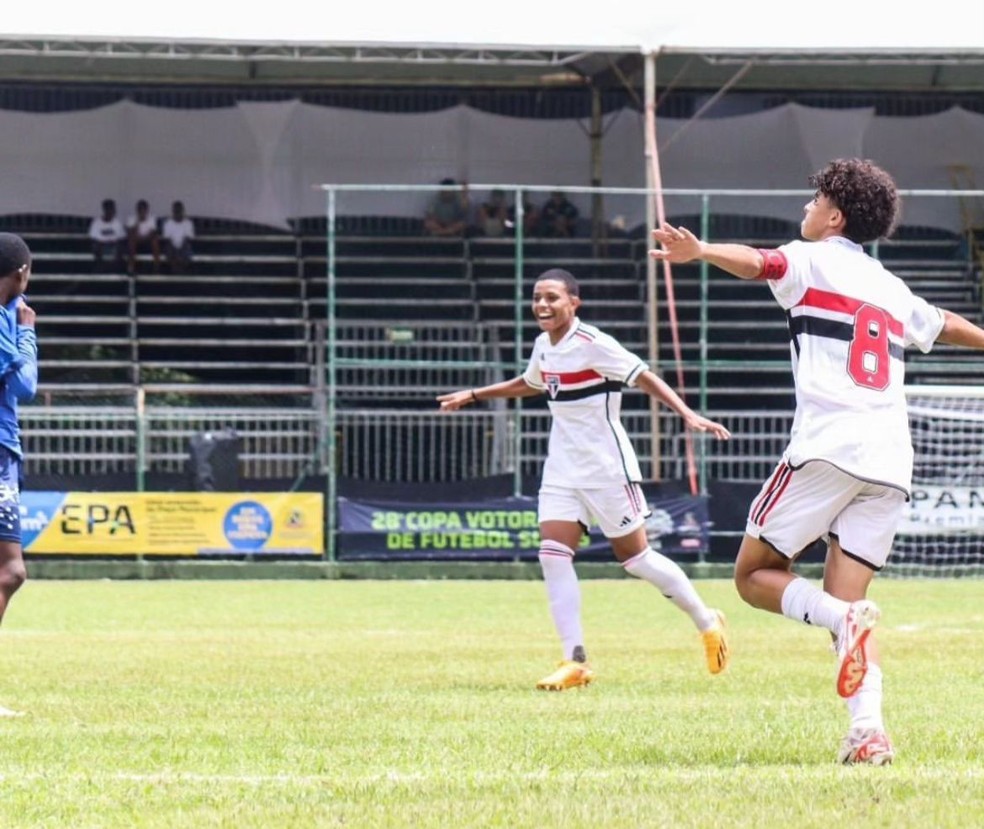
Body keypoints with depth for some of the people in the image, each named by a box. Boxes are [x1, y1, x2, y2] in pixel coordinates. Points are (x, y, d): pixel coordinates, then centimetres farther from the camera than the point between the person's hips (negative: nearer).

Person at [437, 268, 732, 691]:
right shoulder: (544, 346, 8)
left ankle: (707, 623, 21)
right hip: (563, 466, 7)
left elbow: (645, 378, -17)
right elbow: (529, 384, 30)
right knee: (553, 554, -8)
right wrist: (473, 395, 33)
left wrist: (688, 414, -27)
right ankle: (575, 661, -6)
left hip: (606, 466, -7)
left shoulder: (593, 344, -15)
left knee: (634, 556, 0)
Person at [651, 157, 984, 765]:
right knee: (843, 605, 5)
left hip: (827, 448, -6)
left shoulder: (813, 262, 6)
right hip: (892, 463, 6)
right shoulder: (892, 289, 25)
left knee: (756, 575, 5)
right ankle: (869, 728, -18)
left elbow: (756, 262, -17)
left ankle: (846, 619, -23)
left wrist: (699, 252, -36)